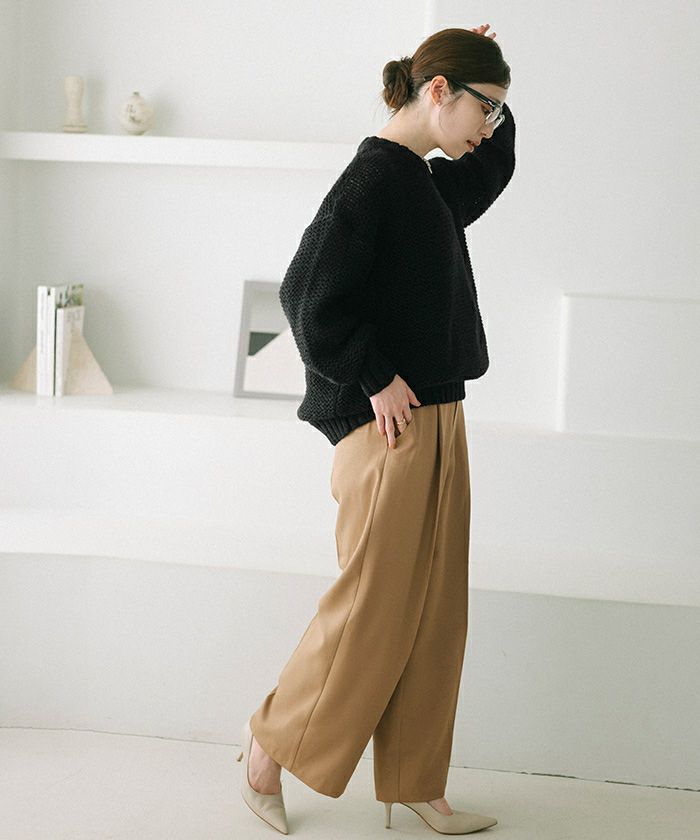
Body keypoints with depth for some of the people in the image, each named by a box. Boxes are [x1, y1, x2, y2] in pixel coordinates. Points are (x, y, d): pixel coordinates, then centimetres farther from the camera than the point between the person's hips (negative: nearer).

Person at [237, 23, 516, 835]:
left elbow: (493, 168, 35)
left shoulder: (429, 183, 13)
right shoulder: (373, 177, -15)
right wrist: (376, 380, -15)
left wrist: (485, 96, 18)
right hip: (389, 430, -9)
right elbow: (308, 295, -21)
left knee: (432, 610, 11)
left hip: (437, 424, 9)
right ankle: (271, 741, 20)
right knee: (372, 605, -1)